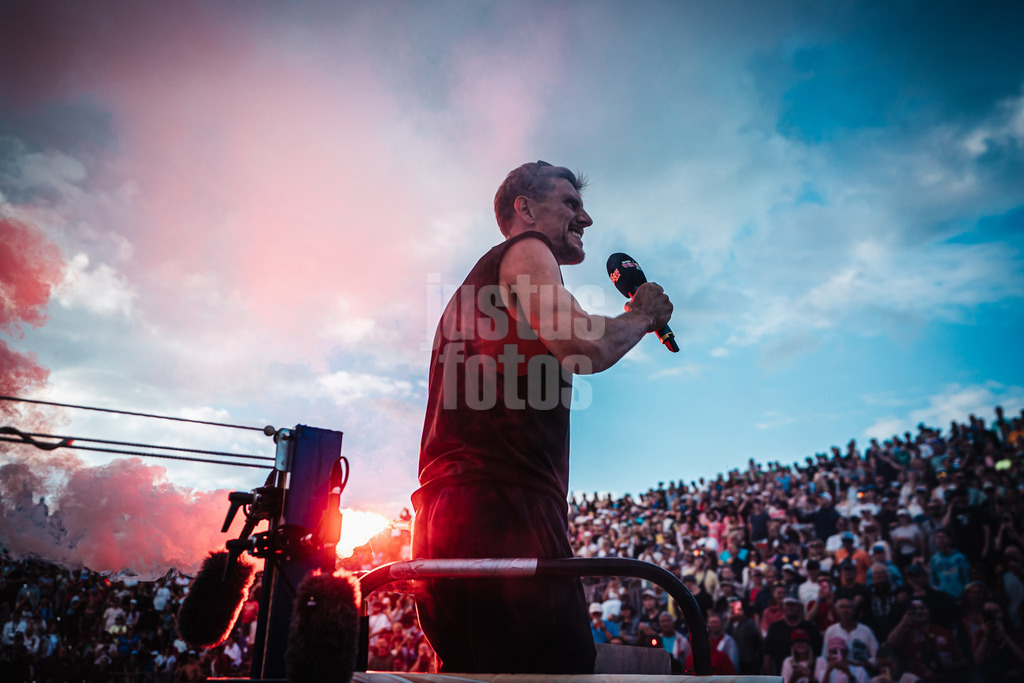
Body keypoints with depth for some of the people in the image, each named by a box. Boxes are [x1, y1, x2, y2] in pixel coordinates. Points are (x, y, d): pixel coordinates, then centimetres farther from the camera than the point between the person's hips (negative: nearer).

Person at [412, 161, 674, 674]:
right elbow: (584, 345, -15)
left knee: (469, 670, 12)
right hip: (500, 503, -10)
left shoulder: (476, 283, 31)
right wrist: (642, 314, 6)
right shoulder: (525, 251, 3)